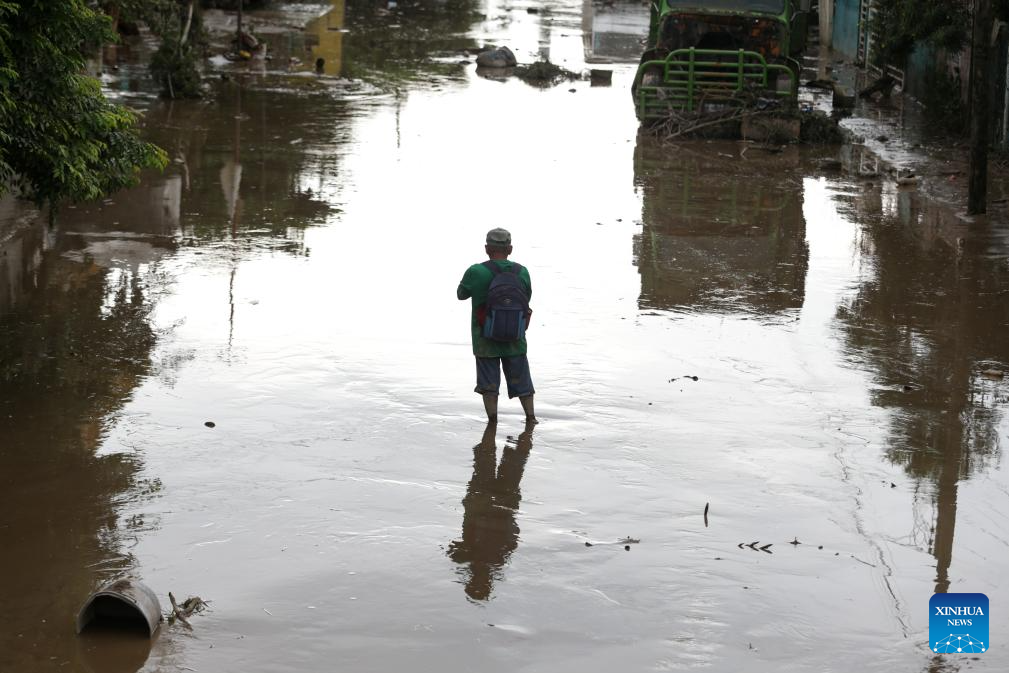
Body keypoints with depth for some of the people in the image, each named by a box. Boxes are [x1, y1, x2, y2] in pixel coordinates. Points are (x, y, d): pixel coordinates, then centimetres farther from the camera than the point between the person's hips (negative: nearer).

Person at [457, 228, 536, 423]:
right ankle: (531, 418, 20)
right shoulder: (522, 272, -7)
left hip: (486, 340, -2)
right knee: (521, 380, 17)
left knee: (489, 384, 10)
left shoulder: (476, 272, -16)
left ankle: (492, 422, 11)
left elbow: (461, 294, 1)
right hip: (515, 339, 2)